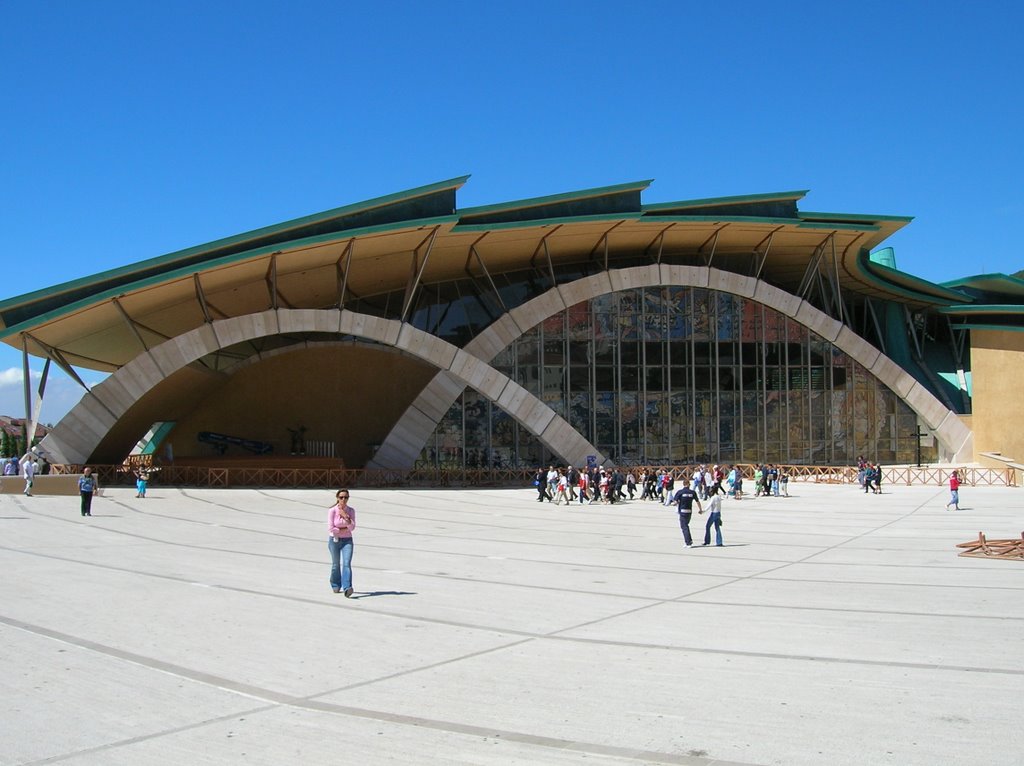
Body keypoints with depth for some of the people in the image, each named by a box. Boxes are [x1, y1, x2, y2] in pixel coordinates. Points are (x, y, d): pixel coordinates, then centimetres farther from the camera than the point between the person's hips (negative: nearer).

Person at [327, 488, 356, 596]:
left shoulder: (351, 510, -3)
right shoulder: (332, 511, -11)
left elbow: (352, 528, -9)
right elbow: (330, 528, -15)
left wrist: (346, 517, -22)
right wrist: (344, 529, -10)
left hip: (347, 541, 1)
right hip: (334, 540, -1)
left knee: (347, 564, -16)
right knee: (336, 564, 13)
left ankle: (347, 588, -26)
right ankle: (335, 586, 36)